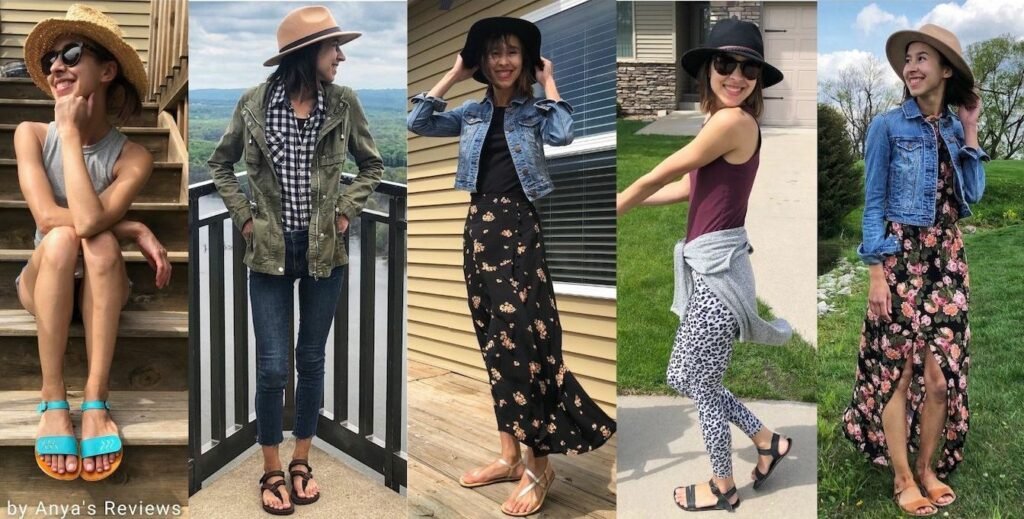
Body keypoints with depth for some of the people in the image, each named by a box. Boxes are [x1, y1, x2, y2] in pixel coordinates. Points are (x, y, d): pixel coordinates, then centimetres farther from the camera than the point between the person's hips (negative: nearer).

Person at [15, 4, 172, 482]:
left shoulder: (132, 158, -17)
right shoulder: (31, 134, -11)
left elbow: (88, 220, -33)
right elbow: (47, 218, -23)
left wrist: (69, 130, -26)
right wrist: (134, 230, -23)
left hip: (101, 289, -1)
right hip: (44, 286, 1)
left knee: (100, 244, -32)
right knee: (60, 240, -31)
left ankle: (96, 403, -32)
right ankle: (53, 401, -27)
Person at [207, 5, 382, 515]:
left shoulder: (344, 103, -3)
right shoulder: (253, 103, -5)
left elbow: (372, 165, 10)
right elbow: (220, 163, 9)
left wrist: (347, 210, -1)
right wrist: (243, 216, 0)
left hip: (325, 251, 1)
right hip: (270, 253, -1)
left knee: (311, 361, 11)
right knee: (272, 368, 0)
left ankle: (301, 462, 28)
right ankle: (271, 471, 20)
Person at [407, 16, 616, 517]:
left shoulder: (534, 109, 3)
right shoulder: (471, 112, 14)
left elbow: (562, 135, -17)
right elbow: (417, 123, 6)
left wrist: (548, 83, -4)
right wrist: (453, 75, 7)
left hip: (518, 227, -5)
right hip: (479, 227, 5)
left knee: (521, 337, -11)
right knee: (495, 342, 8)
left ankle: (538, 465, -1)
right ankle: (509, 455, 18)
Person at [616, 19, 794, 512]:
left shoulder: (734, 120, -16)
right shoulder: (726, 122, 13)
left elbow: (658, 176, -10)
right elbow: (687, 187, 20)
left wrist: (611, 209, 3)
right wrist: (627, 204, 24)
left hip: (718, 270, -9)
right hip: (707, 268, 9)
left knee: (700, 384, 7)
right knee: (683, 377, 20)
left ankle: (722, 488, 28)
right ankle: (768, 441, 34)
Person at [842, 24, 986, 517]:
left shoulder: (954, 129, 9)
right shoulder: (888, 125, -5)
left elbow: (972, 195, 2)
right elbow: (873, 202, -7)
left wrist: (970, 132, 1)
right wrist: (876, 272, -13)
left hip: (947, 259, 5)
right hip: (900, 257, -5)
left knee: (943, 371, 7)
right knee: (900, 369, 2)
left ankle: (928, 467, 25)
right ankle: (902, 478, 14)